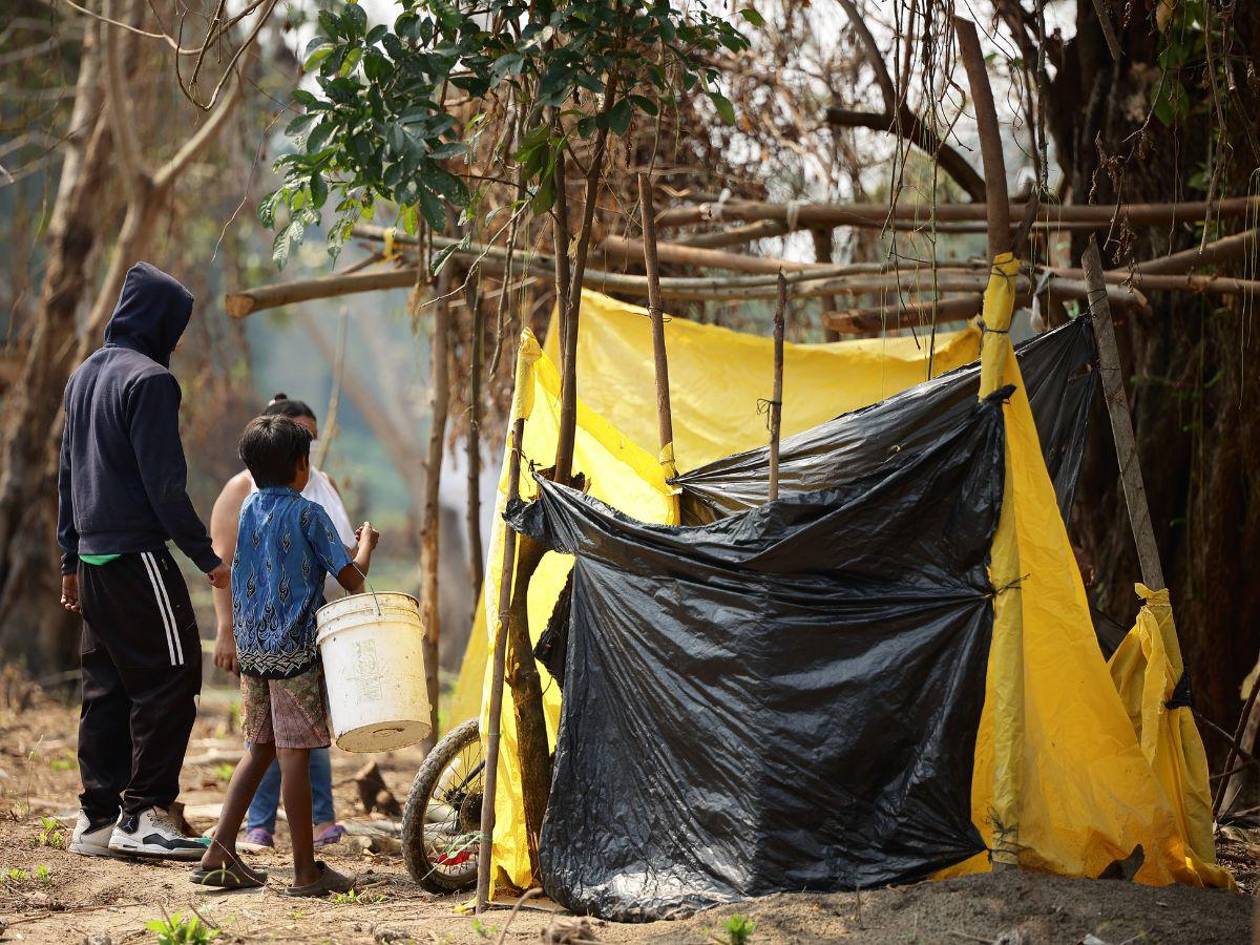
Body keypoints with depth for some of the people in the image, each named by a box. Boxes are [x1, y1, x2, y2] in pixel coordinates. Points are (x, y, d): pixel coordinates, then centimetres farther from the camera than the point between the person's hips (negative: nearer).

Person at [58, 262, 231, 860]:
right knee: (170, 679, -6)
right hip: (137, 556, -9)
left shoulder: (83, 376, 17)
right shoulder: (148, 380, -12)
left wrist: (71, 559, 26)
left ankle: (97, 819, 11)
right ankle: (143, 814, -9)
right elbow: (164, 482, -16)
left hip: (92, 558, 9)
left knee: (106, 687, 11)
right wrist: (207, 557, -12)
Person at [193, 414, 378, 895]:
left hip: (251, 648, 7)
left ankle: (219, 854, 10)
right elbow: (352, 579, -10)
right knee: (295, 753, -5)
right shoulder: (307, 514, -9)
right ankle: (306, 870, -3)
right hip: (295, 648, -7)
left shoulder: (248, 510, 10)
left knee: (260, 748, 15)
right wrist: (367, 542, 8)